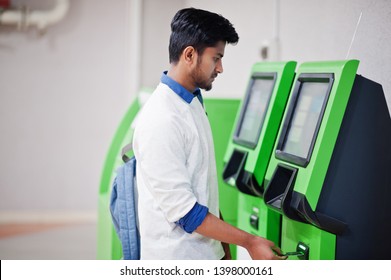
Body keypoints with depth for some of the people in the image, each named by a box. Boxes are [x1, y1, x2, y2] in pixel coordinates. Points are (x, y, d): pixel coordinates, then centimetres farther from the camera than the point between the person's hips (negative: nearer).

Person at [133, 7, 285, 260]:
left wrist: (223, 247, 14)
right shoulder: (161, 120, -21)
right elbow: (181, 208, -22)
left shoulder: (193, 104, 8)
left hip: (205, 254, 9)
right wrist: (248, 242, -18)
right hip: (176, 260, -8)